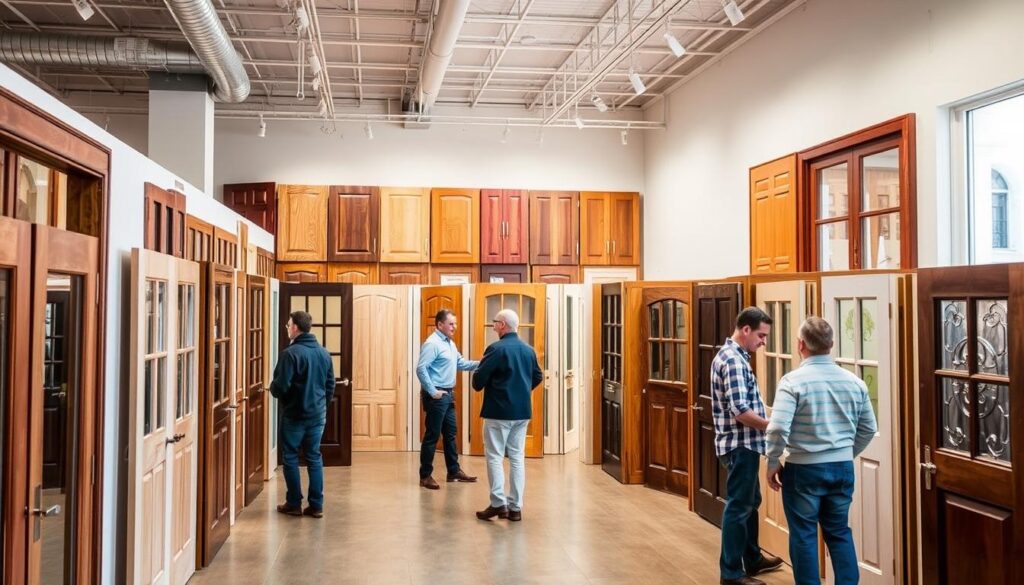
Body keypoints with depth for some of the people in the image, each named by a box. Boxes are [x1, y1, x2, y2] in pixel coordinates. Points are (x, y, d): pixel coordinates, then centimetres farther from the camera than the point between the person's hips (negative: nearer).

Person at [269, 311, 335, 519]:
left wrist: (272, 388, 4)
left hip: (294, 415, -6)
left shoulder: (291, 353, -16)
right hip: (318, 415, 6)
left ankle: (294, 504, 12)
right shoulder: (324, 353, 5)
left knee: (290, 457, 7)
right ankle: (316, 505, 10)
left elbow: (280, 386, -18)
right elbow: (330, 385, 11)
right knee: (314, 457, 10)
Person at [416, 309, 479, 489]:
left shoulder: (450, 343, 15)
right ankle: (425, 476, 4)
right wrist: (432, 391, -21)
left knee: (450, 433, 16)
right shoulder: (432, 343, -17)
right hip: (437, 396, -10)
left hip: (448, 394, 10)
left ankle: (454, 471, 26)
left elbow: (461, 364, 19)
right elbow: (421, 369, -24)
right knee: (432, 435, -4)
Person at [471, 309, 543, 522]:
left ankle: (498, 503, -1)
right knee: (517, 457, 9)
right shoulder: (529, 350, 7)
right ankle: (515, 507, 11)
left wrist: (478, 385, 8)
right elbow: (538, 377, 15)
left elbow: (479, 379, -14)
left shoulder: (496, 349, -13)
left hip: (498, 411, -6)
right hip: (522, 411, 6)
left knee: (495, 457, 3)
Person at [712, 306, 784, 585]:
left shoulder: (731, 355, 13)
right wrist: (772, 426, -17)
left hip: (743, 442, 10)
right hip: (740, 444, -10)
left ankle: (752, 559, 35)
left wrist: (767, 423, 15)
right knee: (738, 506, -2)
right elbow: (740, 410, -25)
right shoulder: (733, 359, -20)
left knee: (750, 502, 21)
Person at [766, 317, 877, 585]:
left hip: (803, 469, -5)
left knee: (804, 535, 8)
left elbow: (778, 429, -22)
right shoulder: (854, 381, 2)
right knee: (839, 532, 18)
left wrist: (773, 463, -7)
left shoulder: (793, 381, -15)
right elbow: (868, 429, 10)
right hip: (843, 467, 5)